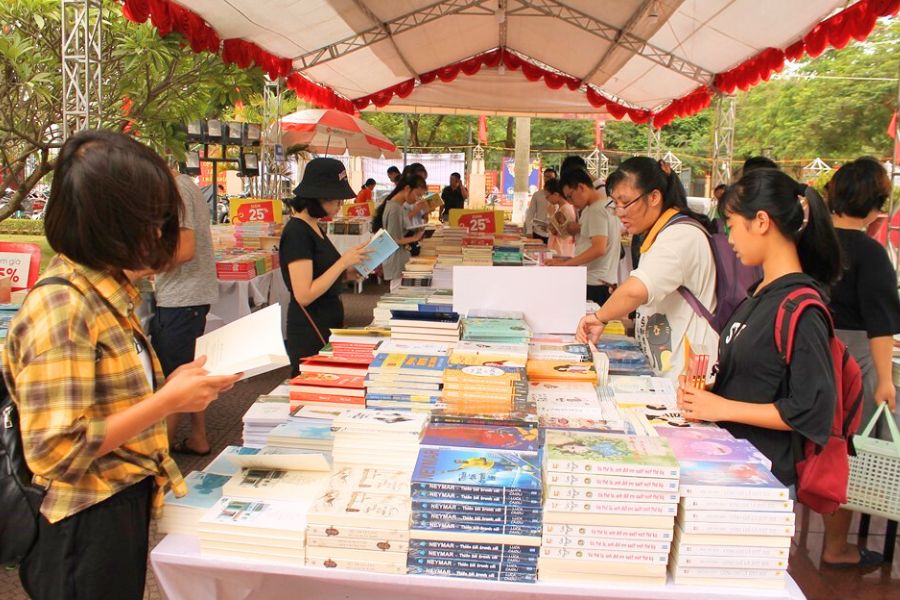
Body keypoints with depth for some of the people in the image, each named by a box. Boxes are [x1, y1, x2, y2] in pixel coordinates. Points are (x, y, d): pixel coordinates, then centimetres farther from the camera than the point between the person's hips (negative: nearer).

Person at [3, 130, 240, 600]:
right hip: (88, 526, -8)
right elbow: (56, 450, -24)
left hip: (128, 505, 8)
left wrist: (172, 385, -1)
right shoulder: (59, 305, -22)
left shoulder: (107, 292, 5)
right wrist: (168, 401, -21)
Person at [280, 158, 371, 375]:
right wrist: (343, 262, -20)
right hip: (310, 334, -9)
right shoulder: (297, 232, -17)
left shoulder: (313, 227, 11)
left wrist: (349, 272, 2)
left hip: (328, 327, 9)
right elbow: (304, 295, -22)